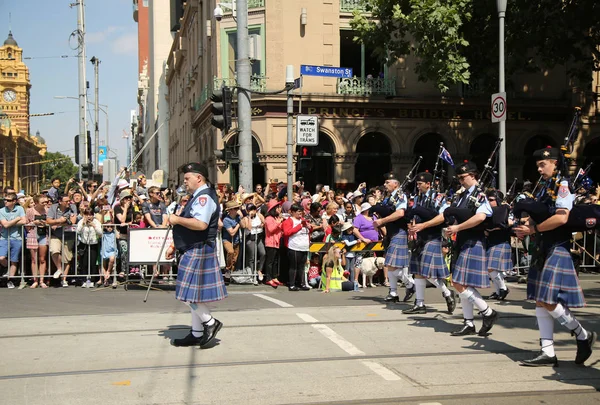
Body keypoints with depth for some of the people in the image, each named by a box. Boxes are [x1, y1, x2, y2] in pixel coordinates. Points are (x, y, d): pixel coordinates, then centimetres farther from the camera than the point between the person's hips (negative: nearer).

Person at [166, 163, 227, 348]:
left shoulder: (204, 197, -15)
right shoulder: (197, 197, 17)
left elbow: (201, 224, -31)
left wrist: (177, 219, -19)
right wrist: (175, 246, 19)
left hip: (198, 252, -10)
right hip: (193, 251, 10)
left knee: (190, 293, -9)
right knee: (193, 294, 12)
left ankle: (210, 322, 3)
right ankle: (197, 334, 18)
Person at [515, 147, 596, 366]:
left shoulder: (563, 185, -10)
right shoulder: (546, 188, 16)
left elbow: (561, 218, -23)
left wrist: (533, 229, -16)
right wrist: (525, 227, -5)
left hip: (557, 250, -9)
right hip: (544, 251, 9)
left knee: (548, 301, -11)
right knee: (540, 301, 6)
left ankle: (584, 336, 9)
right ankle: (548, 352, 10)